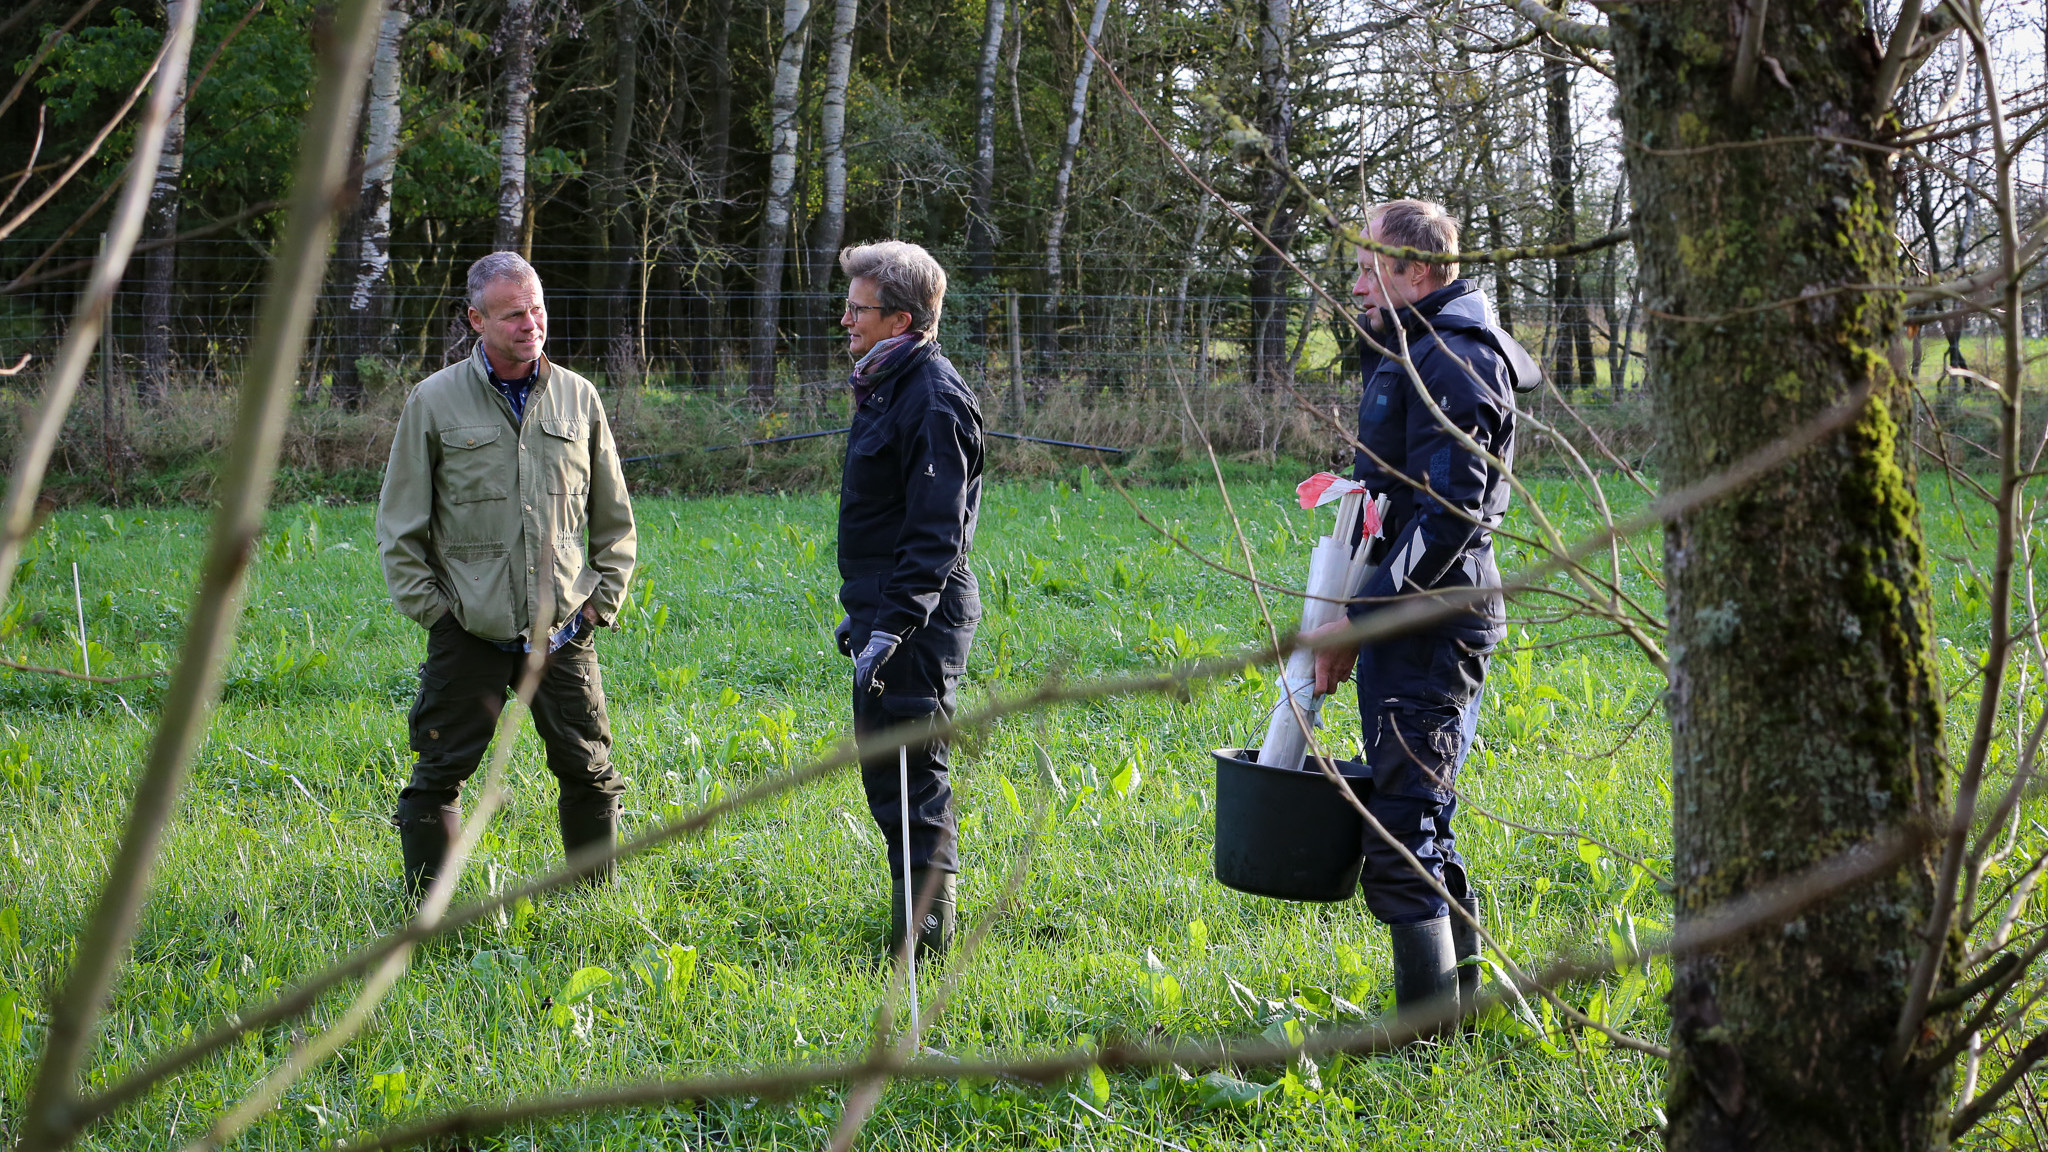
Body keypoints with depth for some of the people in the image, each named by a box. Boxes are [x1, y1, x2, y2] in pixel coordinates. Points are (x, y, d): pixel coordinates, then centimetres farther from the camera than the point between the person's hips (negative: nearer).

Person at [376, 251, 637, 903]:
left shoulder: (578, 398, 7)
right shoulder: (435, 402, 0)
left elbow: (614, 518, 16)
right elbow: (398, 525, 5)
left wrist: (602, 600, 8)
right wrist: (428, 604, -2)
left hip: (562, 631, 2)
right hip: (469, 631, -2)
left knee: (589, 772, 6)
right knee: (438, 775, 0)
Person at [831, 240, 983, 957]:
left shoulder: (933, 399, -17)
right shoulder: (884, 388, 15)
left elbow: (936, 535, -23)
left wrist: (890, 628, -27)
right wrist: (861, 614, 24)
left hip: (918, 626, -11)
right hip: (886, 615, 11)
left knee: (912, 783, -6)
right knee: (883, 772, 16)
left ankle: (923, 938, 1)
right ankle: (917, 919, 26)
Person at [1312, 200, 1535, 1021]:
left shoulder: (1452, 362, -14)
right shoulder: (1412, 356, 20)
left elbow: (1448, 518, -21)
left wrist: (1359, 618, -20)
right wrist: (1356, 619, 17)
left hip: (1431, 621, -11)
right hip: (1407, 616, 11)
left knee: (1401, 843, -10)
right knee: (1420, 829, 16)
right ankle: (1461, 1000, 24)